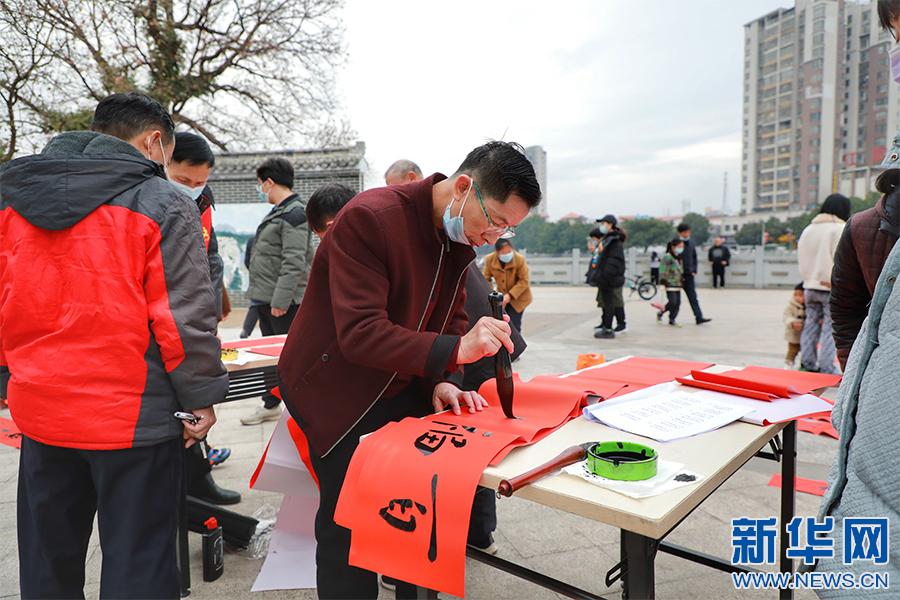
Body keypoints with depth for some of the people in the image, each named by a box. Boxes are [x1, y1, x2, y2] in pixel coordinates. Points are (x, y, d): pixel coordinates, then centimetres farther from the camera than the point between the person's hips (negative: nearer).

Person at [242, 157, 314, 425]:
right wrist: (264, 297, 18)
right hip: (265, 299, 10)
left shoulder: (294, 214, -15)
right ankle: (270, 405, 29)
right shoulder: (277, 212, 16)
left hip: (284, 301, -10)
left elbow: (294, 263, -22)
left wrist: (280, 301, -24)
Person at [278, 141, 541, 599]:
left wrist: (440, 380, -10)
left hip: (401, 387, 7)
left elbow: (452, 317, 6)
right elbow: (359, 333, -31)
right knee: (349, 526, -1)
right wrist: (455, 350, -40)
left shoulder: (463, 235, 0)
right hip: (338, 393, -6)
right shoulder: (368, 218, -25)